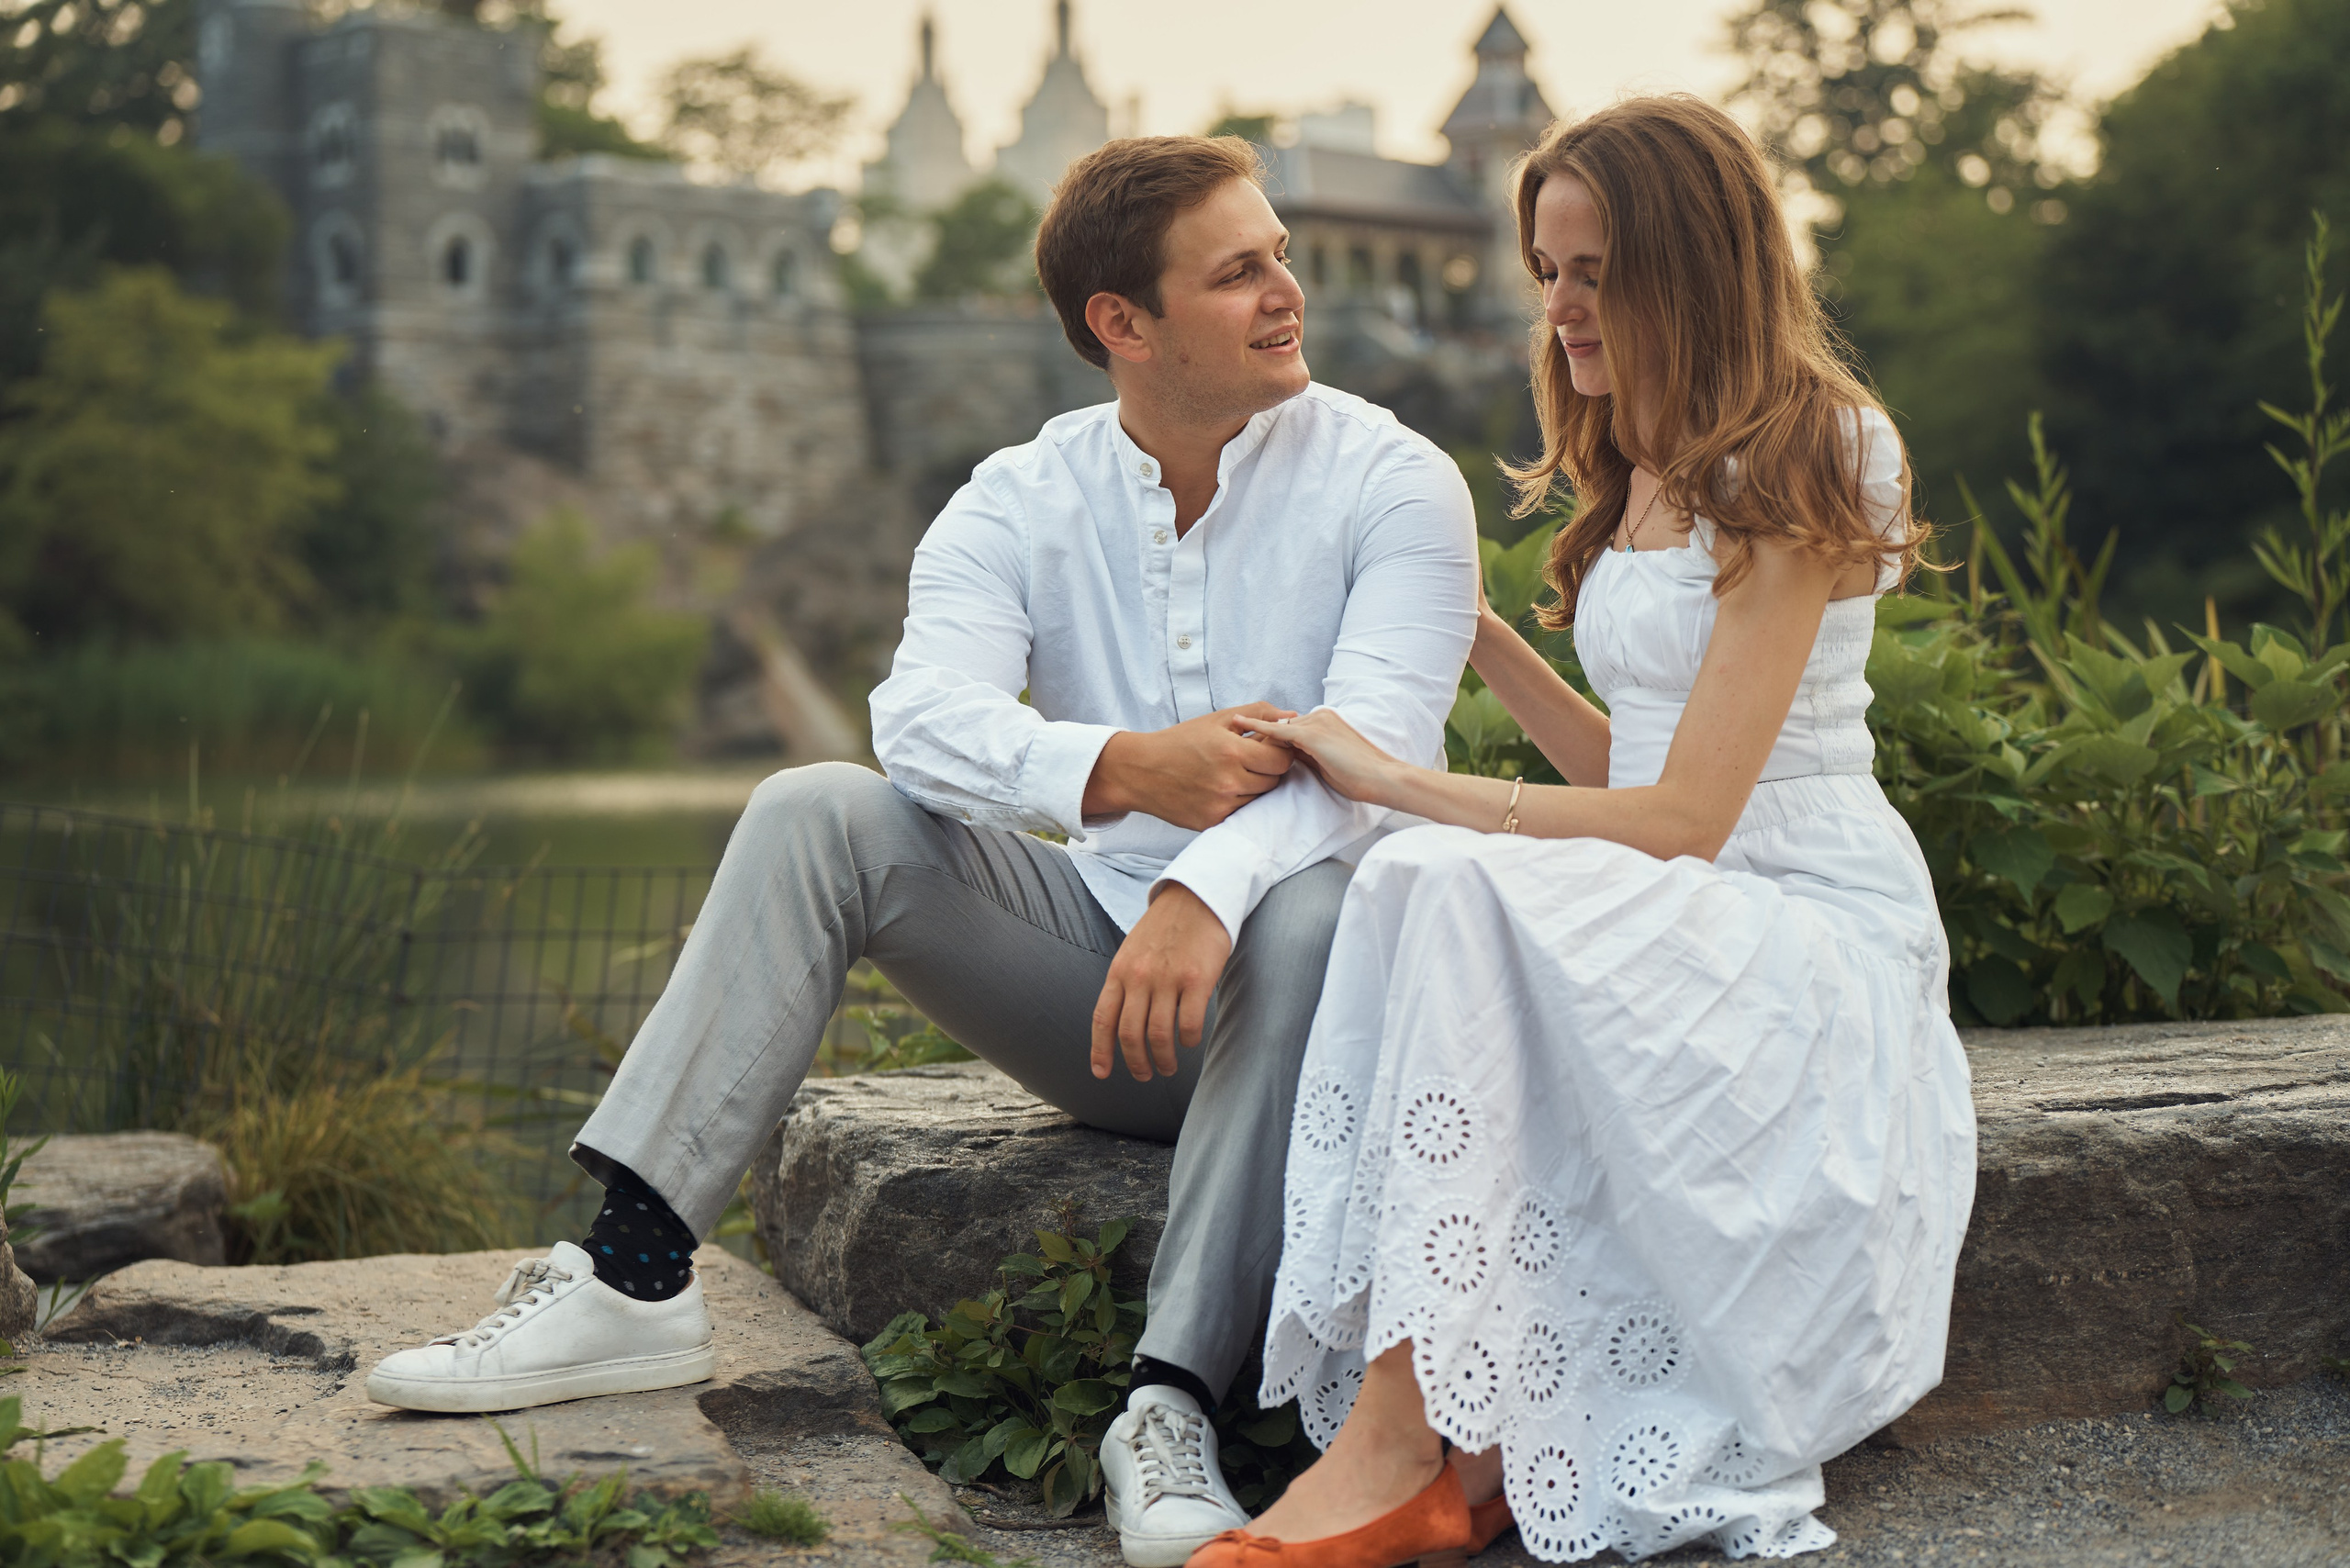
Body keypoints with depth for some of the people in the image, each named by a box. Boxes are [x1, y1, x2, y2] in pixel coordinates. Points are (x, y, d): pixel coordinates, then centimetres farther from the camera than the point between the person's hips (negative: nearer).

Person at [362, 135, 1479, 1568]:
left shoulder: (1390, 481, -6)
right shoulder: (1019, 506, 2)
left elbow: (1380, 740, -22)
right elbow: (926, 717, -16)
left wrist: (1210, 887, -40)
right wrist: (1125, 769, -35)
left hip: (1266, 986, -3)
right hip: (1093, 958, 3)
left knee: (1320, 914, -37)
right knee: (818, 815, -14)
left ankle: (1173, 1406, -38)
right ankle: (637, 1274, -19)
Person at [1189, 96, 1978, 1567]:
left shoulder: (1794, 472, -10)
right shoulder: (1645, 476, 18)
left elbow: (1687, 817, -18)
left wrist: (1394, 776, -15)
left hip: (1816, 933, -7)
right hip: (1675, 923, 8)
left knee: (1459, 888, -33)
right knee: (1415, 884, -24)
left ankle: (1395, 1445, -34)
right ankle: (1466, 1439, -30)